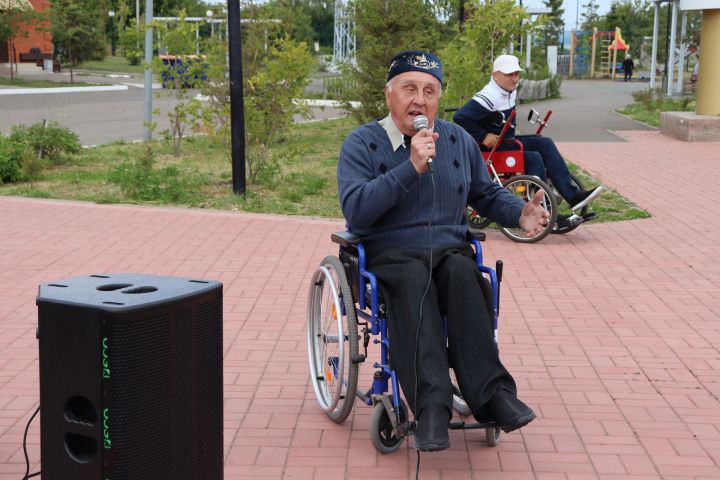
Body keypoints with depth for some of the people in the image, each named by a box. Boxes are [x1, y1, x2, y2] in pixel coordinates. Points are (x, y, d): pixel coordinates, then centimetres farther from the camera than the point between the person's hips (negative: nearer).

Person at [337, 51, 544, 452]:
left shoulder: (458, 140, 16)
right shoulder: (362, 144, 1)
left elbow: (487, 194, 26)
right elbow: (355, 210, -14)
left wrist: (520, 213, 4)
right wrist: (411, 168, -21)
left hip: (451, 250, 3)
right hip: (390, 254, -3)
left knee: (463, 272, -33)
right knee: (414, 280, -37)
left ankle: (490, 393, -39)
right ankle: (430, 404, -46)